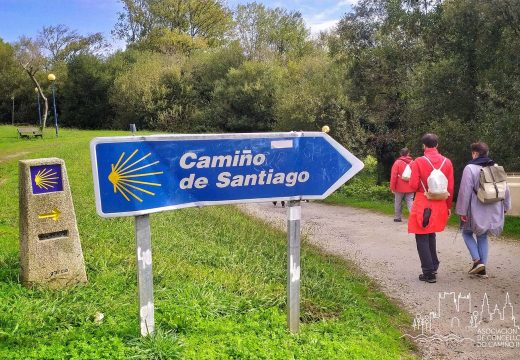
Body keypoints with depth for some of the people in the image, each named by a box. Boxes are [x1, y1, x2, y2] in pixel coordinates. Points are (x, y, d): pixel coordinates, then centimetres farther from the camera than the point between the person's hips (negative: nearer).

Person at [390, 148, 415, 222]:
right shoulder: (412, 163, 2)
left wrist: (392, 187, -4)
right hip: (410, 188, 2)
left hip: (400, 188, -2)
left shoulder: (397, 162, -7)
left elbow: (393, 176, -10)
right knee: (410, 202, 3)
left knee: (398, 203, 10)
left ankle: (397, 217, 16)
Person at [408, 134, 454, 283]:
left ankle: (429, 273, 3)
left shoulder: (419, 161, -12)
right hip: (440, 205, 5)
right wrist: (448, 207, 14)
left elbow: (413, 185, -12)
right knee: (431, 236, 22)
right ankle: (433, 267, 25)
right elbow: (450, 188, 3)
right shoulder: (447, 162, 1)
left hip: (423, 205, -5)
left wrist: (413, 173, 8)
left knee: (422, 238, 4)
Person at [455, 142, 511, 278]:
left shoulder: (470, 168, -13)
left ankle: (477, 261, -1)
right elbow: (505, 189, 9)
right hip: (493, 211, 5)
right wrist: (505, 206, 19)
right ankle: (482, 269, 15)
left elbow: (465, 191, -15)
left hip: (476, 211, -5)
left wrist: (462, 211, -9)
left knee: (467, 233, 15)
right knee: (482, 237, 15)